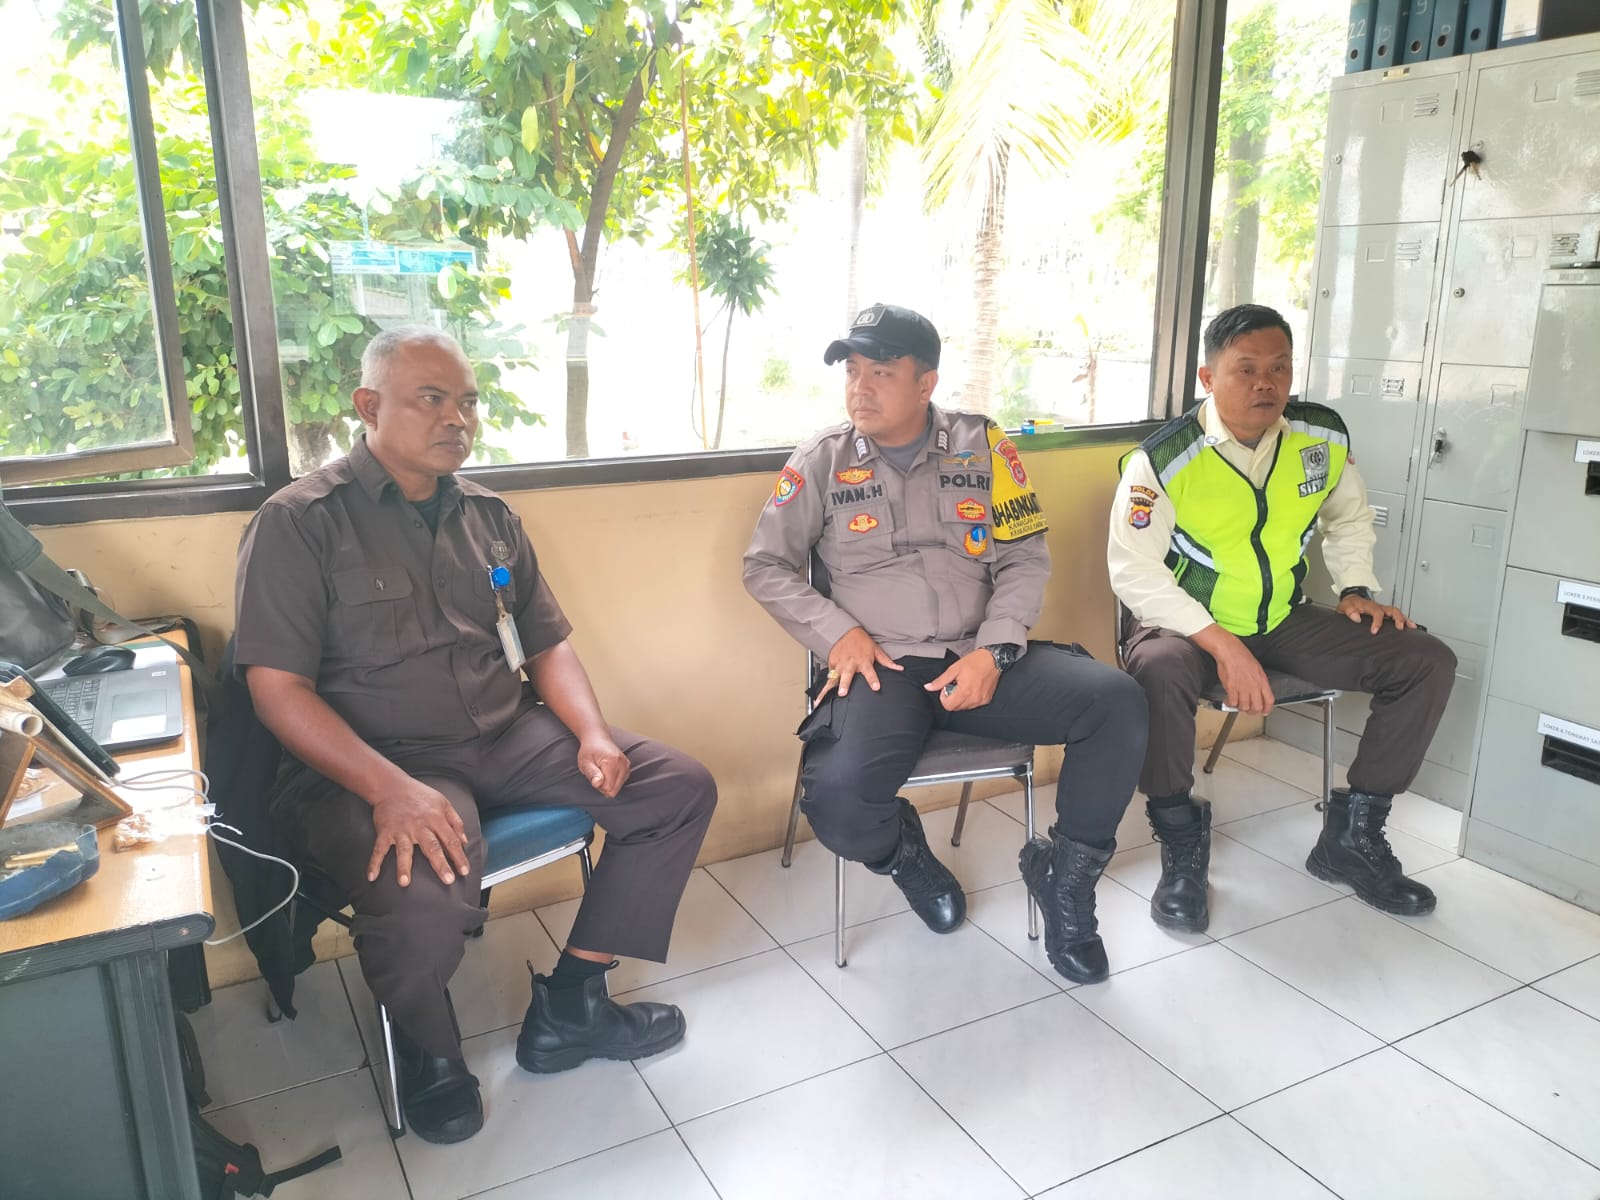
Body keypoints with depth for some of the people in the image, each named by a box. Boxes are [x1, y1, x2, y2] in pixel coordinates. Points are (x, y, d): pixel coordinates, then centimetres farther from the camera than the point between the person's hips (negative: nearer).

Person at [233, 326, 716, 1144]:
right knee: (422, 892, -36)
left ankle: (569, 1005, 5)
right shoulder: (300, 522, -6)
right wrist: (390, 787, -28)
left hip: (508, 737, 6)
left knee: (680, 789, -5)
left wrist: (592, 733, -6)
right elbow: (279, 690, -14)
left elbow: (547, 645, 14)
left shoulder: (488, 516, 12)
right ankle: (427, 1051, 1)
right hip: (367, 761, -6)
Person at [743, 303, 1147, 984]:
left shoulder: (981, 445, 8)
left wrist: (993, 651, -9)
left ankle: (1064, 874, 4)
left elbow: (1026, 558, 7)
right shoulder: (822, 460, 6)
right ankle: (903, 853, 11)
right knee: (838, 800, -30)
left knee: (1116, 701, -21)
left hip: (980, 658, 2)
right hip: (882, 666, -2)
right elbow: (765, 565, 8)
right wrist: (838, 632, -7)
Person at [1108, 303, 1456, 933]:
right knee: (1159, 671, -40)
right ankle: (1182, 845, -15)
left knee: (1428, 662, -6)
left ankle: (1351, 834, 5)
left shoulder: (1324, 435, -2)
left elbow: (1350, 519, 18)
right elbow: (1135, 572, -21)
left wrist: (1356, 589, 1)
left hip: (1283, 621, 6)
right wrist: (1222, 645, -28)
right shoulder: (1164, 458, -18)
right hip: (1186, 621, -5)